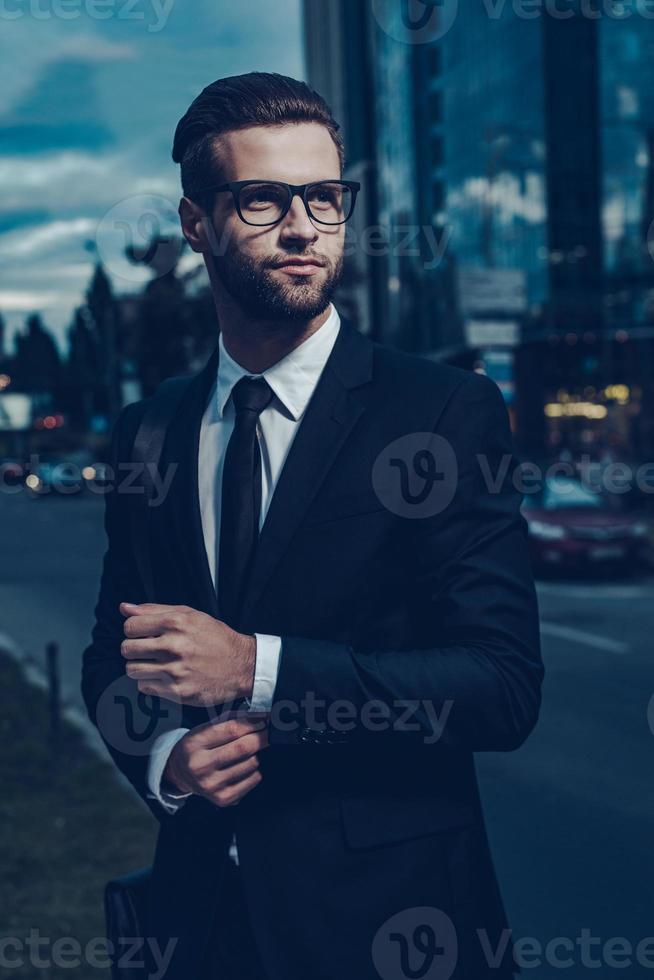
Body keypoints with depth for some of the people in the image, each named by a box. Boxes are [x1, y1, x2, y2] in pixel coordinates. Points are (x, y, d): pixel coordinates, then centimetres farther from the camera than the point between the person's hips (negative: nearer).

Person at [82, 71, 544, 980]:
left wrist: (258, 667, -23)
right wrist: (164, 760, -8)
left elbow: (503, 686, -16)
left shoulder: (449, 411, -10)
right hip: (201, 906, 4)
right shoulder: (145, 433, 4)